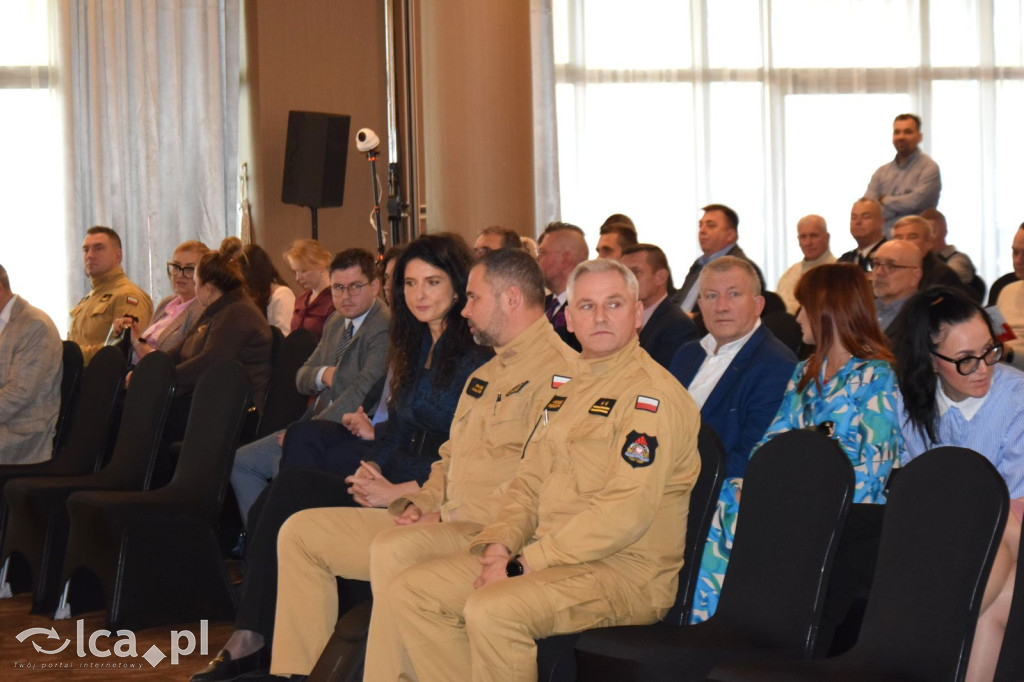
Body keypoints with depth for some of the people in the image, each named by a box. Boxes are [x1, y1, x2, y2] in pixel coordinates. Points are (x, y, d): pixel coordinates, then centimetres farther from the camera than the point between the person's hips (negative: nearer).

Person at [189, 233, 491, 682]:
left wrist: (401, 491, -21)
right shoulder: (415, 347, 20)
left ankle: (253, 640, -13)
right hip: (390, 481, 8)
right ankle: (251, 638, -16)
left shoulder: (476, 357, -8)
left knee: (289, 491, -20)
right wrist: (371, 466, 0)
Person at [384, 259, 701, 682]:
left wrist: (525, 564, -19)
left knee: (491, 610, -33)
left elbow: (626, 512, -20)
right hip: (550, 558, 9)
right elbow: (529, 481, 21)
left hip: (625, 570, -9)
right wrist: (500, 544, -1)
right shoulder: (568, 389, 20)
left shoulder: (652, 393, -11)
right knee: (410, 592, -2)